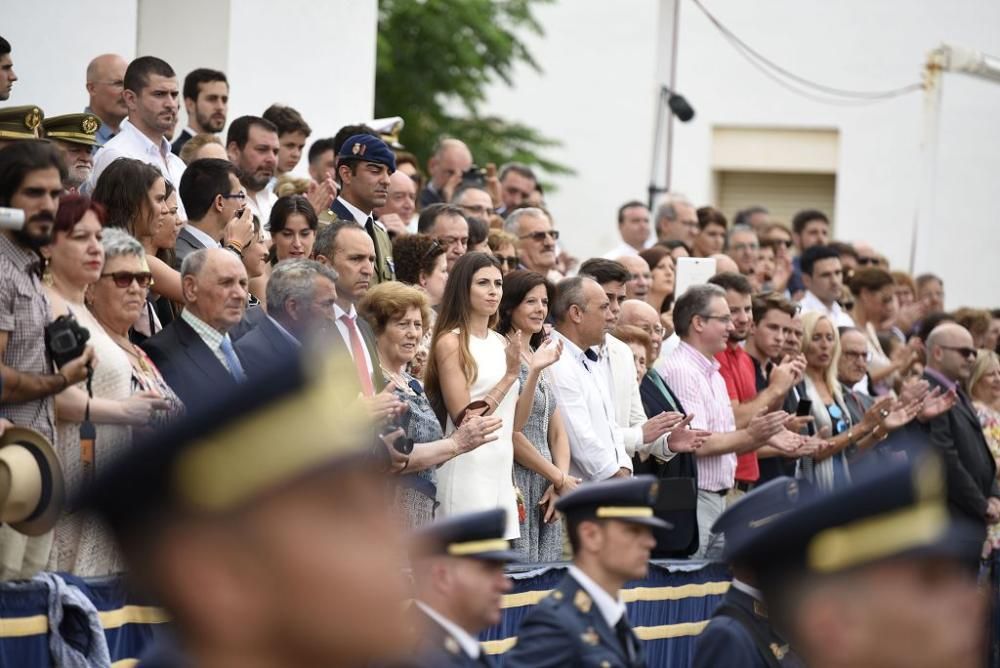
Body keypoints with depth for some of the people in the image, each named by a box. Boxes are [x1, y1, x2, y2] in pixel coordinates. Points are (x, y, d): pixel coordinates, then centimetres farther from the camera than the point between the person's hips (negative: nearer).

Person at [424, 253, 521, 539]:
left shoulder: (501, 343, 13)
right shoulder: (451, 342, -8)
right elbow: (464, 419, -15)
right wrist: (510, 375, -15)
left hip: (502, 469, 7)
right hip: (468, 469, -7)